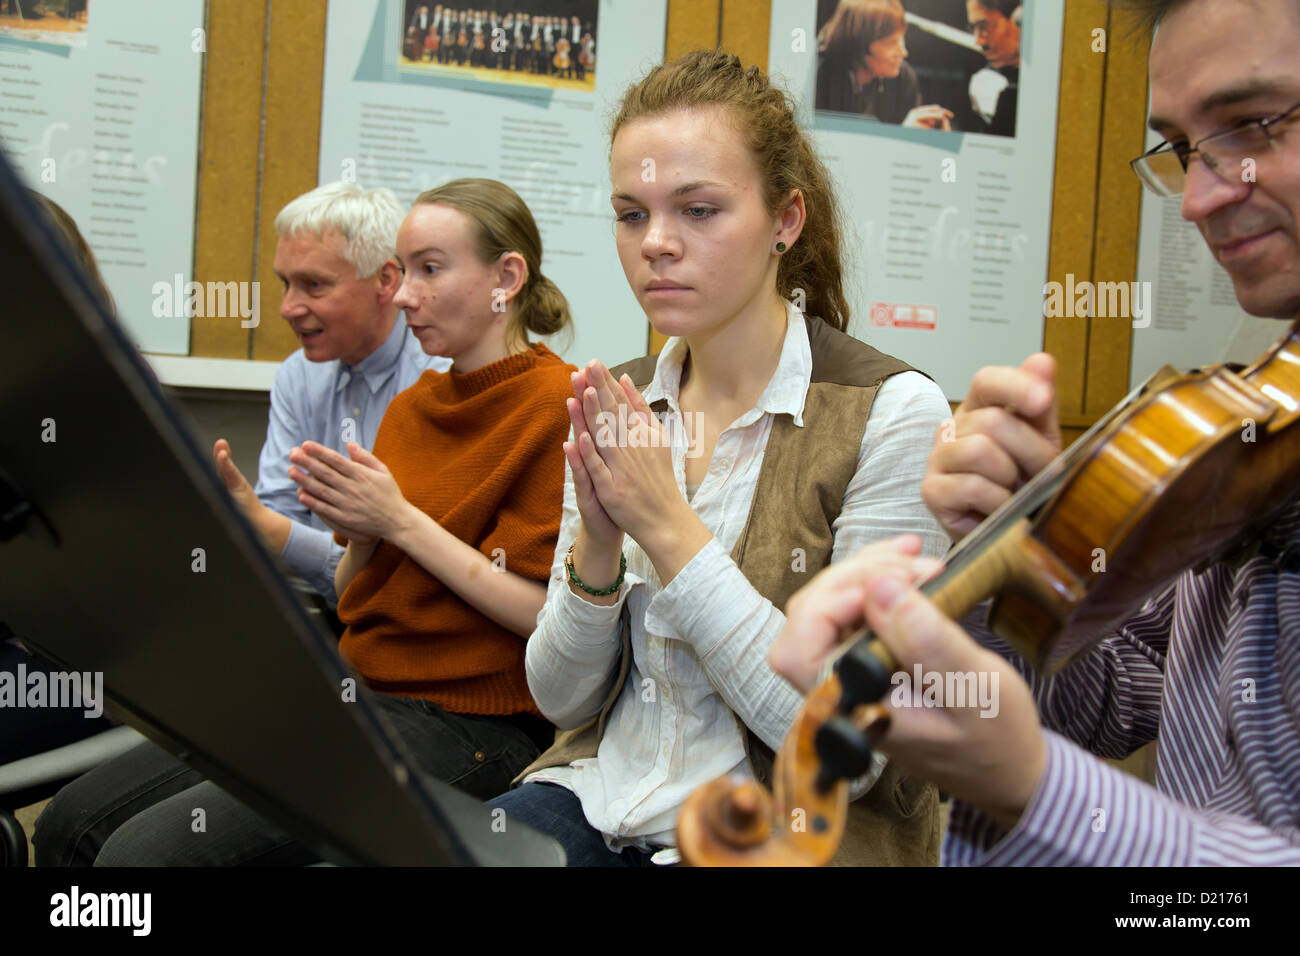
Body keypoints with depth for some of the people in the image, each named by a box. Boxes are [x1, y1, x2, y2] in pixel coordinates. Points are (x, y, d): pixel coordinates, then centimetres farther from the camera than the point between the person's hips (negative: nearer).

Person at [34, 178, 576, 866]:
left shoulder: (557, 406, -9)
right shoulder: (412, 404, 15)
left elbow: (553, 617, -16)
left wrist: (402, 520, -14)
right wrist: (358, 535, -6)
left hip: (462, 726, -7)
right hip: (355, 693, 8)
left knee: (143, 849, -19)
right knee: (74, 821, -2)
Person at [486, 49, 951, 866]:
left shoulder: (891, 413, -13)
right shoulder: (618, 405, 4)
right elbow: (561, 698, 5)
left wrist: (669, 525, -20)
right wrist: (597, 545, -14)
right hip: (599, 799, 5)